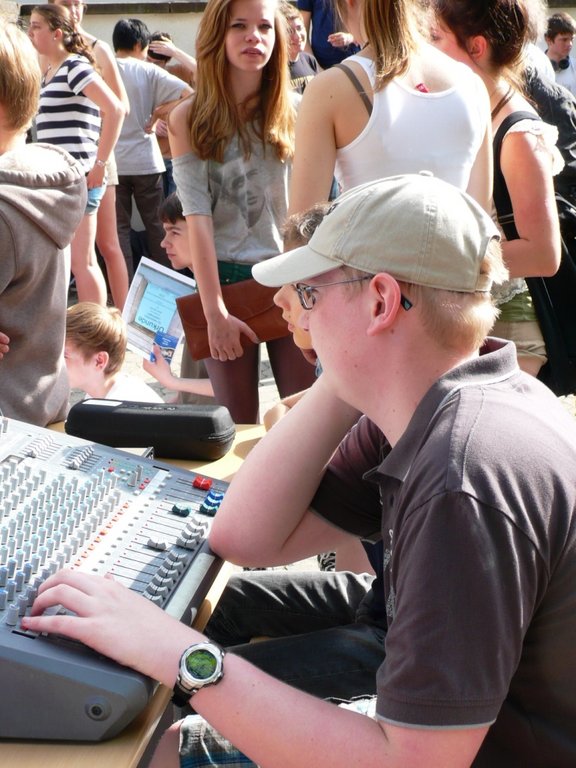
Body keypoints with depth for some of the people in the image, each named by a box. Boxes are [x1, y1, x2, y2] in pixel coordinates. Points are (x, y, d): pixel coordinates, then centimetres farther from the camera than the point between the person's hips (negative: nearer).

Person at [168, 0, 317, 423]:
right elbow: (197, 217, -9)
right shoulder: (189, 119, -4)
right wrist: (214, 310, -14)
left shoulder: (295, 111, 3)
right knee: (239, 423, 8)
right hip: (226, 276, -1)